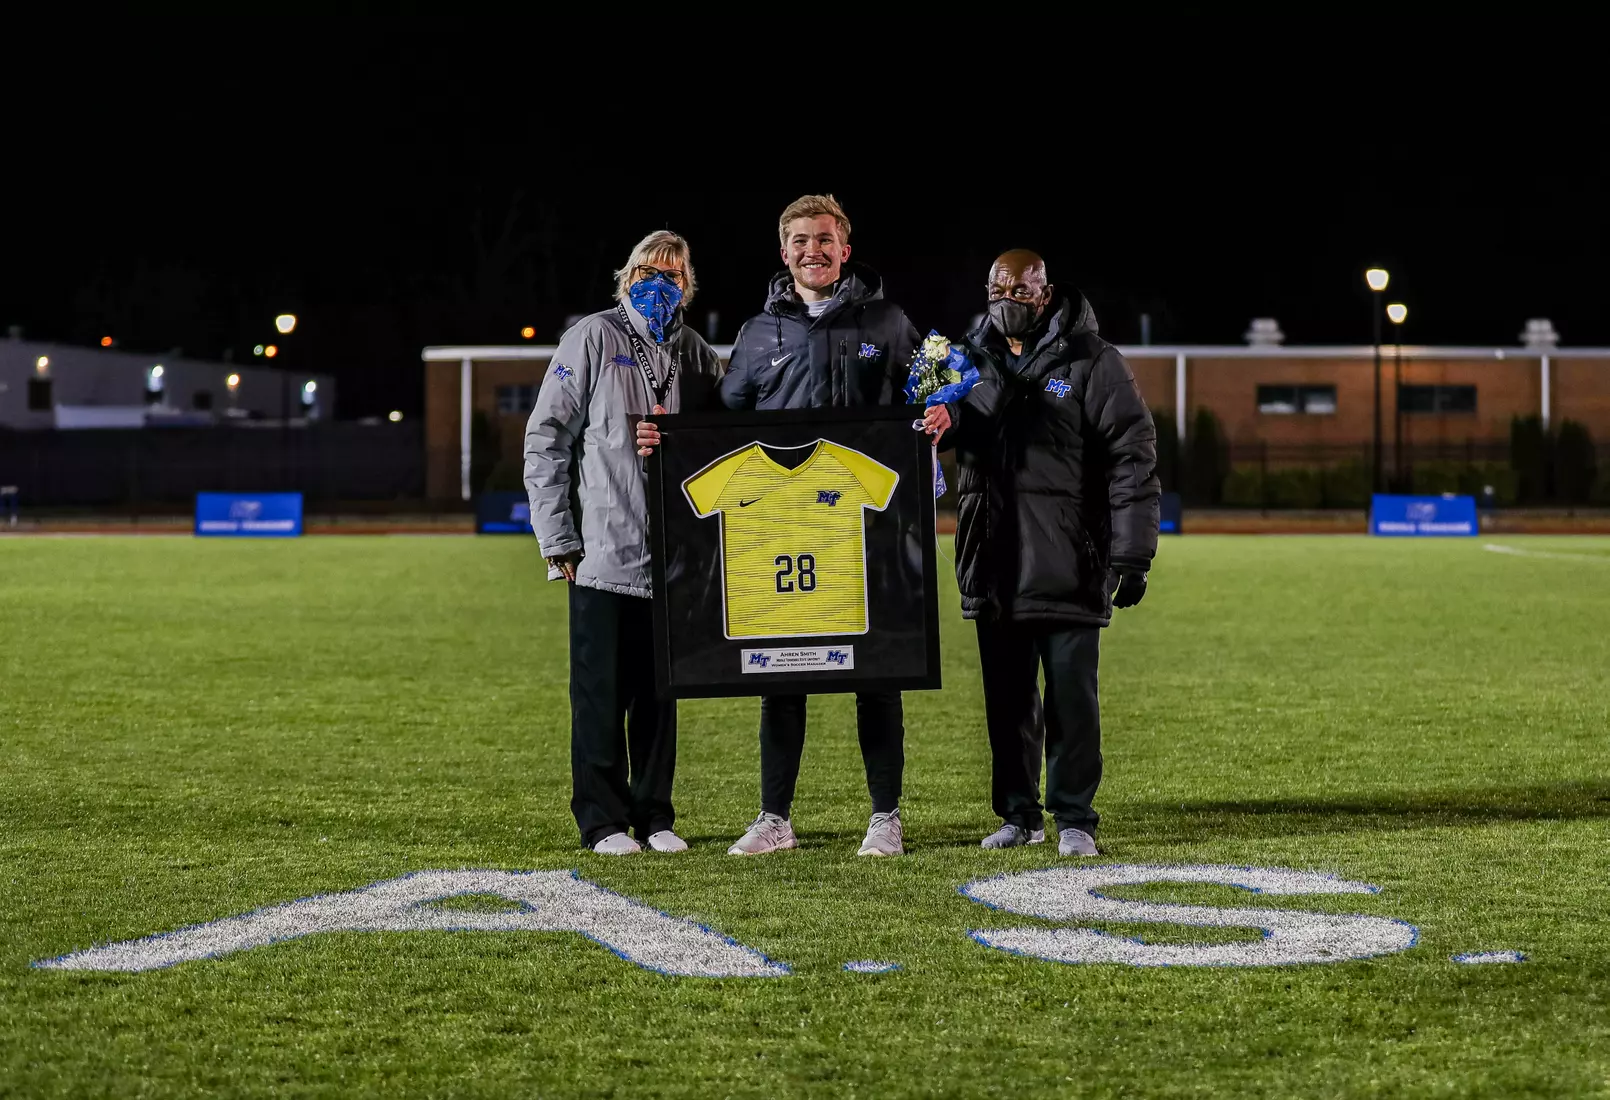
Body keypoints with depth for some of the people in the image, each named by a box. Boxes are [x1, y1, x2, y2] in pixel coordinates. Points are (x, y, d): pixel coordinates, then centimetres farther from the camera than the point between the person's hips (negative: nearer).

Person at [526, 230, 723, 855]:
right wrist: (557, 537, -8)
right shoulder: (593, 340, 0)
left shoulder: (698, 357, 13)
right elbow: (546, 440, -2)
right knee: (602, 693, -1)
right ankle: (603, 821, 6)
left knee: (660, 692, 8)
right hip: (603, 552, -4)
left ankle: (654, 816, 16)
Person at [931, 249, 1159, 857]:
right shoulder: (972, 360, 13)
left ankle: (1074, 819, 8)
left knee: (1071, 698, -1)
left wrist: (1132, 555, -10)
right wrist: (939, 419, -8)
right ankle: (1018, 815, 20)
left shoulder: (1091, 362, -1)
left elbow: (1133, 458, -4)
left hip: (1069, 570, -4)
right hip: (995, 567, 4)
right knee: (1008, 699, 10)